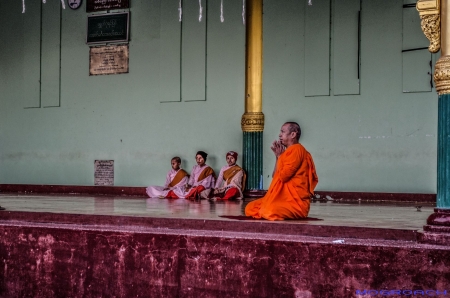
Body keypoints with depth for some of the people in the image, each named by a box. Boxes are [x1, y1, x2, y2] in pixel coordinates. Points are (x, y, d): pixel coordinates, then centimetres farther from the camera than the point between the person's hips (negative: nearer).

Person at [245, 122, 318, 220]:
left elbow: (282, 176, -19)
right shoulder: (288, 151, 18)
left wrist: (279, 156, -4)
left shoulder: (296, 149, -12)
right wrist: (278, 156, 7)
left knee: (269, 212, -35)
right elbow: (275, 176, 16)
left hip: (295, 201, -9)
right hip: (284, 197, 9)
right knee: (250, 208, 4)